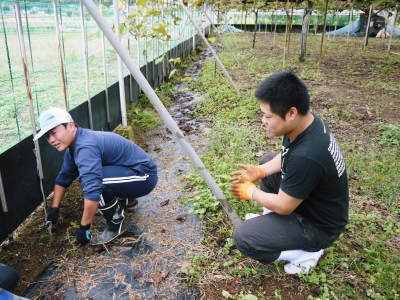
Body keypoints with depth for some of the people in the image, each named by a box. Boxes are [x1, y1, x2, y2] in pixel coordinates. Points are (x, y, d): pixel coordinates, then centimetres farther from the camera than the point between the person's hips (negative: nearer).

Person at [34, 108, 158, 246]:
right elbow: (63, 178, 17)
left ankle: (116, 224, -8)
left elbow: (92, 191, -33)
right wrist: (54, 208, 15)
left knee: (93, 179, -29)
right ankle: (125, 199, 27)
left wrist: (84, 227, -23)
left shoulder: (85, 147, -27)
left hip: (145, 176, -10)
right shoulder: (74, 144, 6)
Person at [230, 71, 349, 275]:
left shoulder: (306, 157, -39)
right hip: (311, 199, 9)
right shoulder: (308, 121, -12)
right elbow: (285, 156, 8)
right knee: (266, 160, 17)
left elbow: (283, 206, -26)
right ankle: (271, 221, 22)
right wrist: (259, 171, -5)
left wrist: (251, 192, -9)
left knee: (243, 238, -16)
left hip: (319, 226, -9)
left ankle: (307, 253, 0)